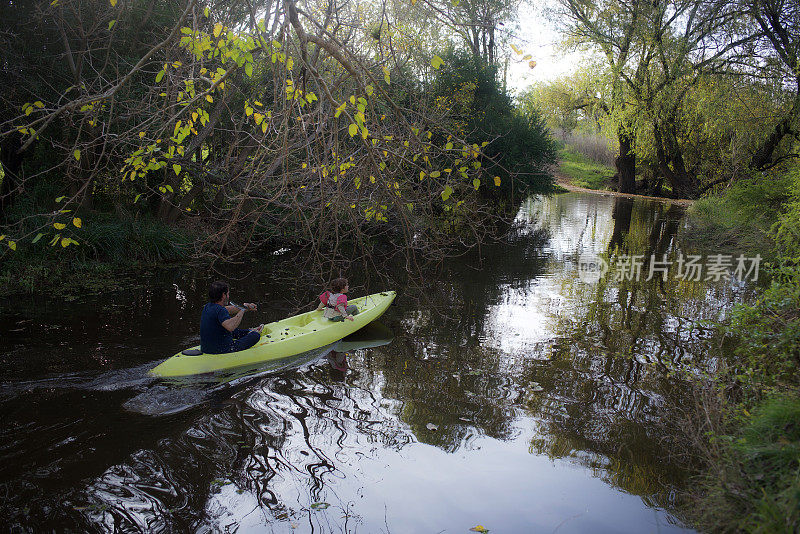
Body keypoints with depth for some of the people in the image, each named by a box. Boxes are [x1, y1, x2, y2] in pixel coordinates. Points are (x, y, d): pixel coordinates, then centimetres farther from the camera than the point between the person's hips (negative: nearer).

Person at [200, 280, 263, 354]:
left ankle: (250, 332, 56)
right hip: (223, 350, -9)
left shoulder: (207, 307, 5)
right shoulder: (220, 310, -25)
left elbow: (228, 309, 22)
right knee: (256, 335, 5)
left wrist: (246, 307, 27)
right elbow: (230, 326, -43)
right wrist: (242, 310, -28)